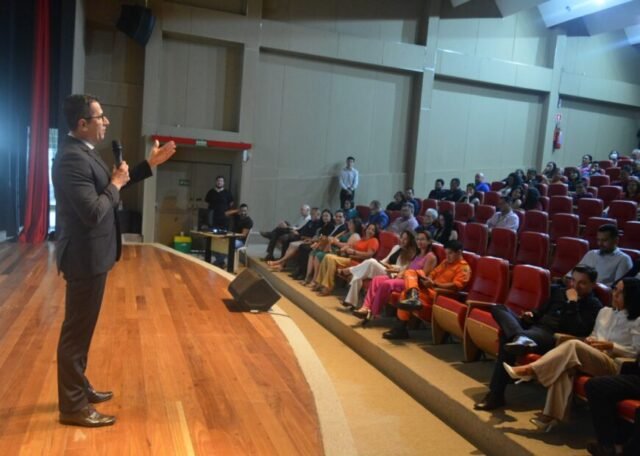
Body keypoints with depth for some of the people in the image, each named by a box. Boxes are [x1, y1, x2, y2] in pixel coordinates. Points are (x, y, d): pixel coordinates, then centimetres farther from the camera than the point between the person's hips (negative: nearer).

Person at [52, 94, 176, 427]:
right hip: (85, 256, -11)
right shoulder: (72, 158, -23)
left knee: (82, 327, 20)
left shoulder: (83, 152, 10)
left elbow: (113, 181, 21)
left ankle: (78, 387, 37)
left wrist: (150, 164, 17)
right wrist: (115, 184, -14)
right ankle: (72, 406, 16)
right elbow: (93, 212, -29)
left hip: (92, 253, 11)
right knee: (77, 329, 1)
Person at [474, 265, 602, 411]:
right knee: (498, 308, -12)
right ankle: (519, 337, -39)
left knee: (507, 338, -36)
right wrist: (531, 315, 9)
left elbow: (578, 331, -15)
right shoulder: (559, 291, 23)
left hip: (553, 337, -8)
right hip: (534, 326, 9)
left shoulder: (594, 306, 1)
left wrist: (572, 303, -15)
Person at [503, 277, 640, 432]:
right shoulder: (604, 311, 19)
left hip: (614, 365, -5)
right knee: (565, 366, -31)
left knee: (573, 345, -32)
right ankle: (551, 416, -35)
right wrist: (589, 340, 3)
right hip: (590, 358, 5)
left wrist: (611, 346, -14)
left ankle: (529, 370, -32)